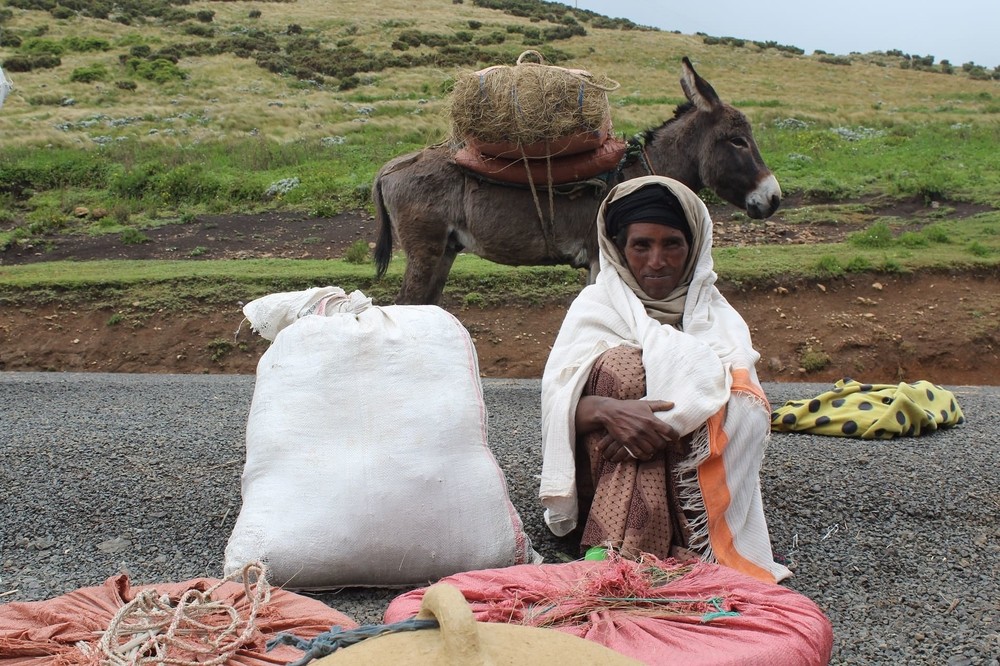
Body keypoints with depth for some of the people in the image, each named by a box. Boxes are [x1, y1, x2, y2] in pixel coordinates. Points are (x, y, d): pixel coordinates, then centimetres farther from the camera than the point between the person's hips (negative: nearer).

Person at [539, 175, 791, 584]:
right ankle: (623, 550, -38)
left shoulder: (713, 314, 7)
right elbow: (558, 402, -12)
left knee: (746, 405, -25)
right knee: (621, 363, -26)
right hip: (603, 472, -1)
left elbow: (739, 387, -13)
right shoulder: (597, 305, 3)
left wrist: (663, 421, -31)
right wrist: (605, 410, -36)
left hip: (693, 473, 1)